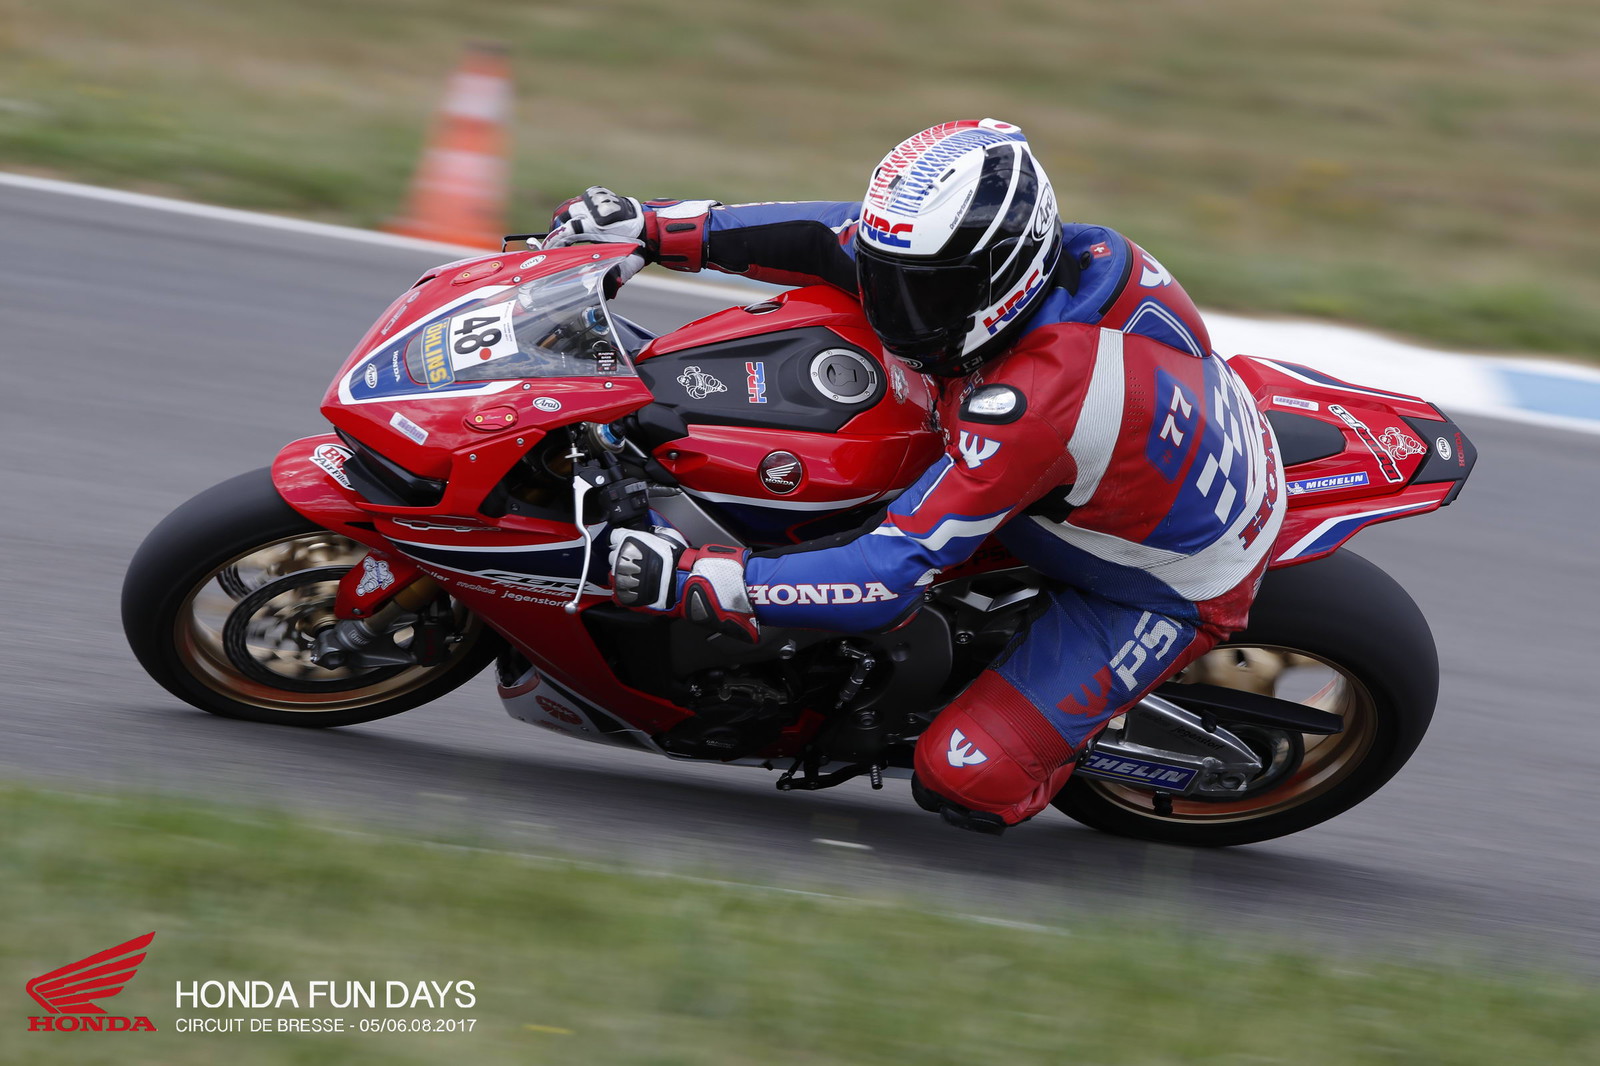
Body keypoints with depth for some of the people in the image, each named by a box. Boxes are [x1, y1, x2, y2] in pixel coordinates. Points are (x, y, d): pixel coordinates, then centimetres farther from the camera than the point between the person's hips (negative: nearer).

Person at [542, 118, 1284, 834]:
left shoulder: (1029, 408, -43)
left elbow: (887, 579, -39)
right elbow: (839, 237, -8)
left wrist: (684, 578, -38)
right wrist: (653, 227, -12)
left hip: (1166, 585, -8)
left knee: (964, 785, -16)